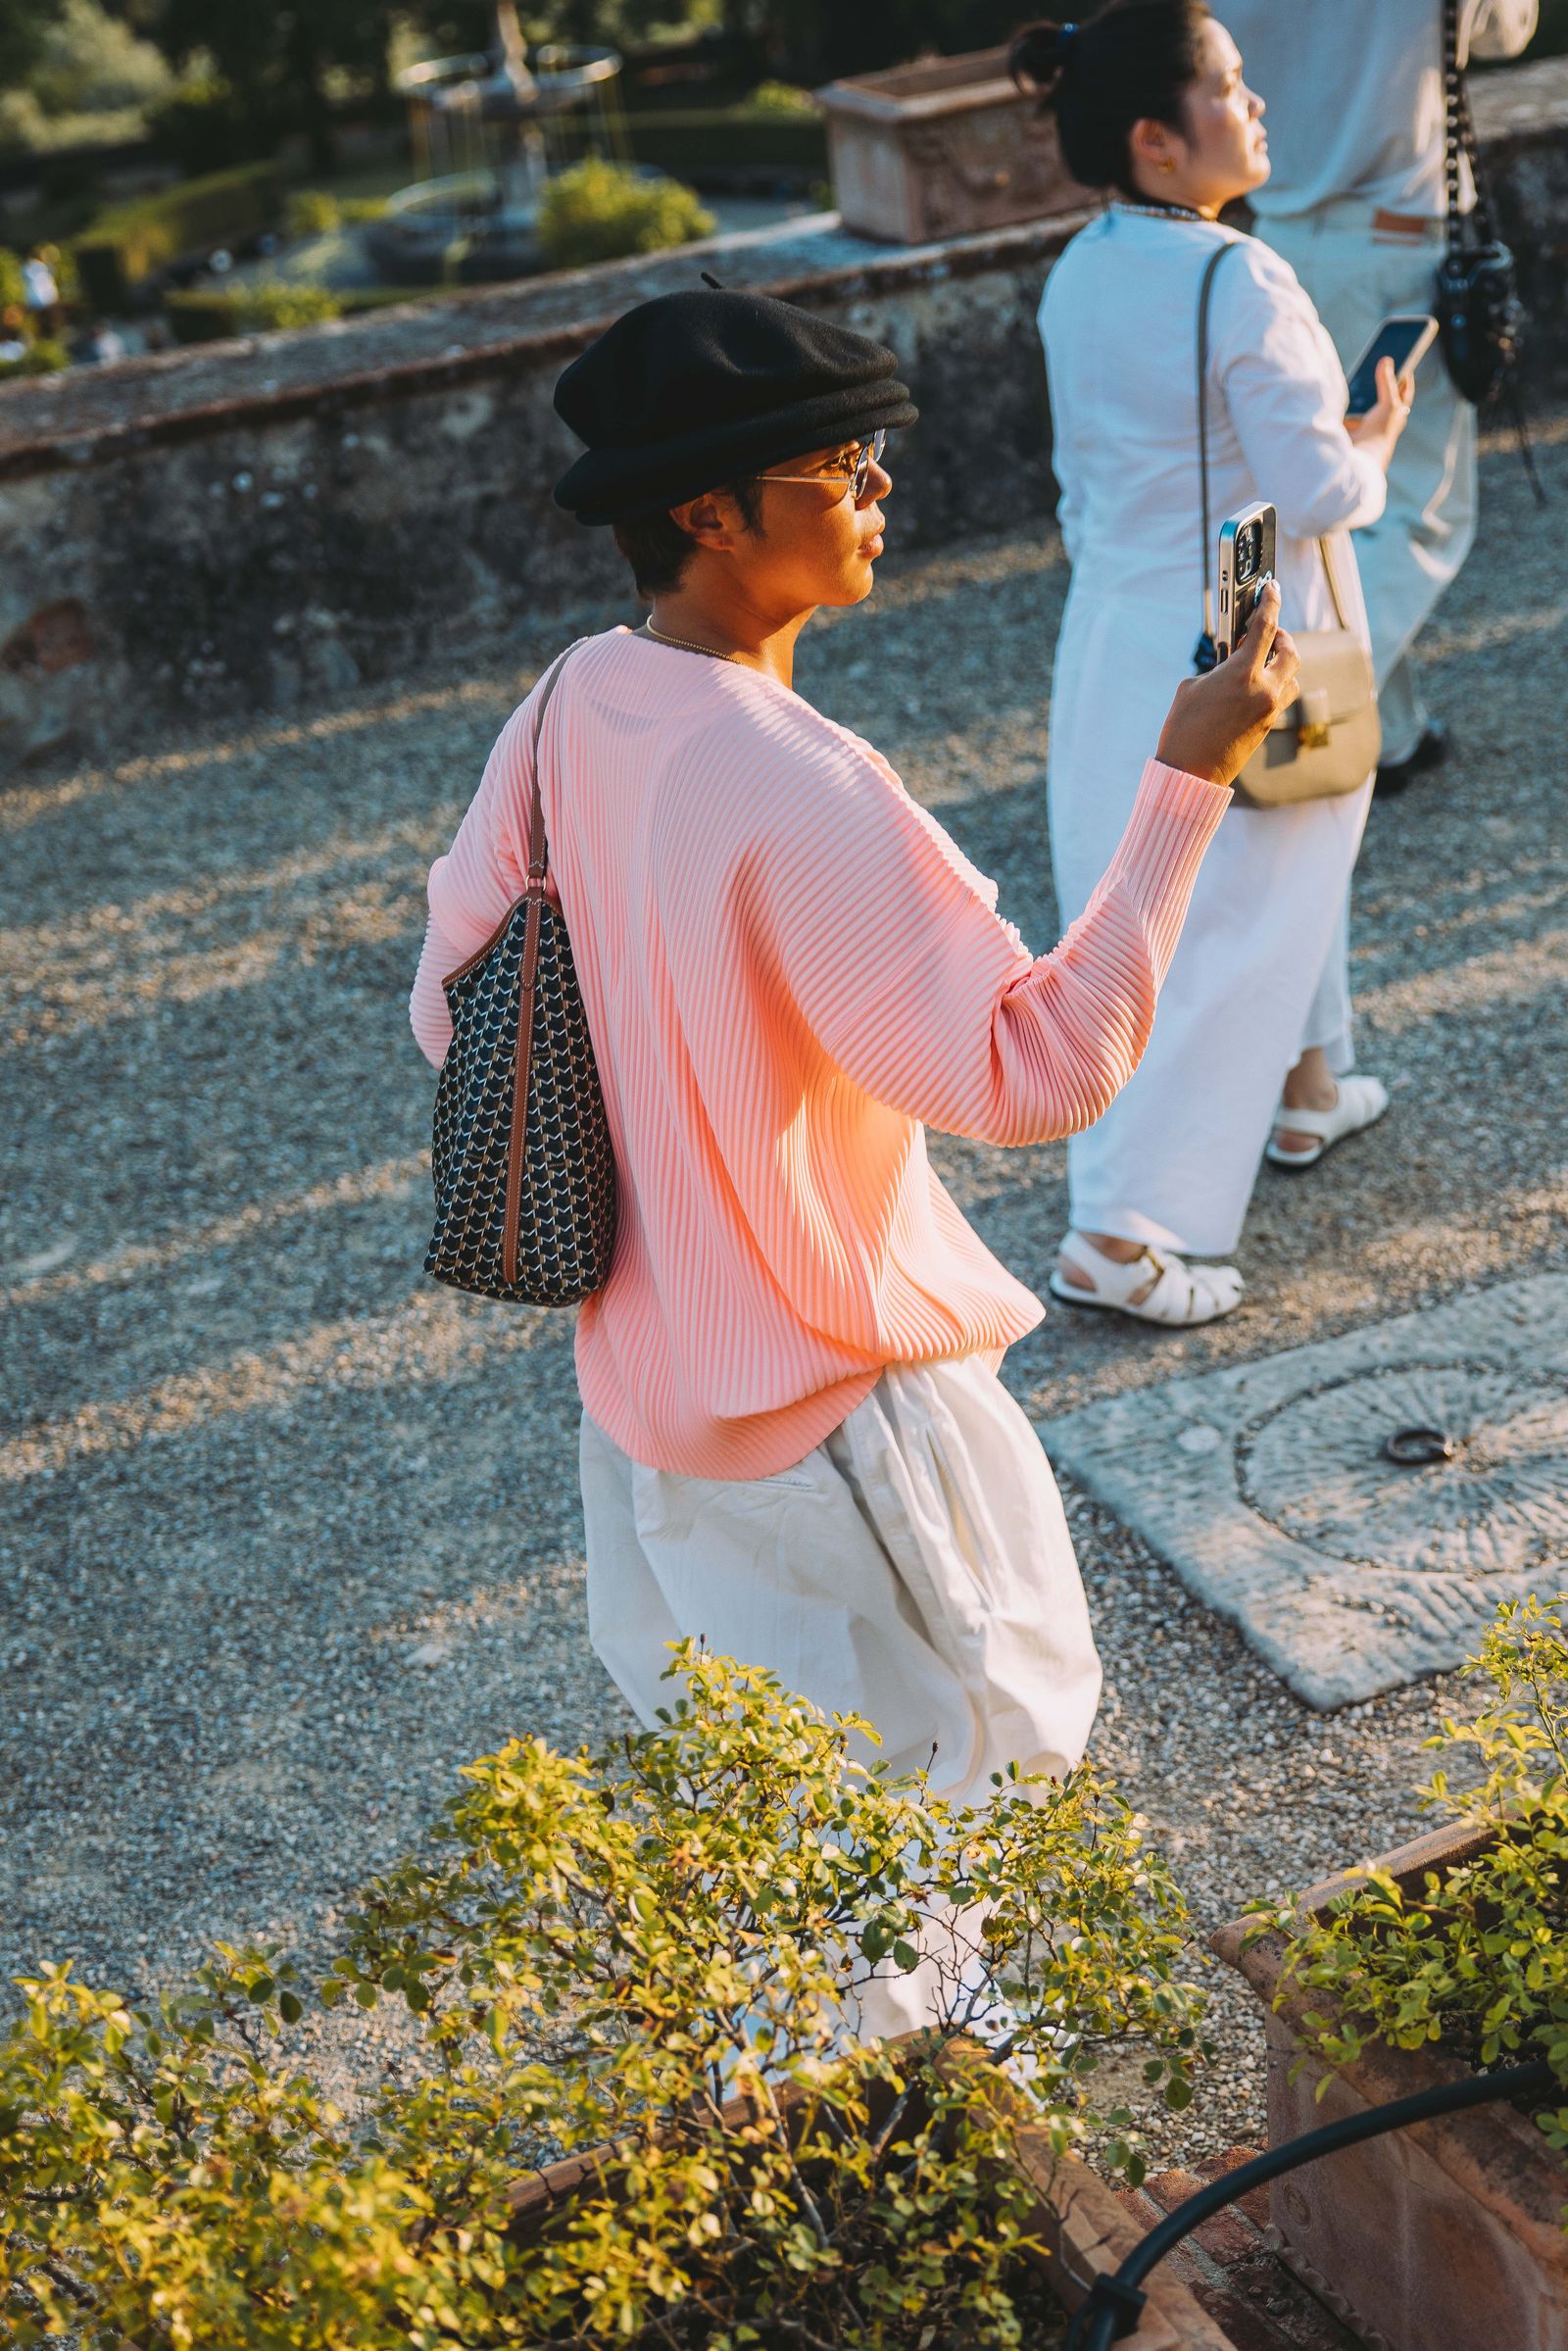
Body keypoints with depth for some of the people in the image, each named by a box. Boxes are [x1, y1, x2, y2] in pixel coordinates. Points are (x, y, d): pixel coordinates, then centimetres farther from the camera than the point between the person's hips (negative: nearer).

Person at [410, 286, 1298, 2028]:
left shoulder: (579, 705, -5)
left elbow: (452, 997, 5)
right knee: (978, 1746, 16)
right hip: (827, 1380, -8)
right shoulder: (800, 791, -31)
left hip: (641, 1349, 8)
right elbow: (1038, 1071, -31)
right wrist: (1185, 784, -29)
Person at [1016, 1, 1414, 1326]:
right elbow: (1318, 489, -20)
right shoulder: (1243, 285, -23)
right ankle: (1119, 1237, 0)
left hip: (1117, 630, 8)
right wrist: (1373, 446, 1)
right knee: (1222, 933, -1)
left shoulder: (1076, 279, 1)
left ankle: (1304, 1092, 45)